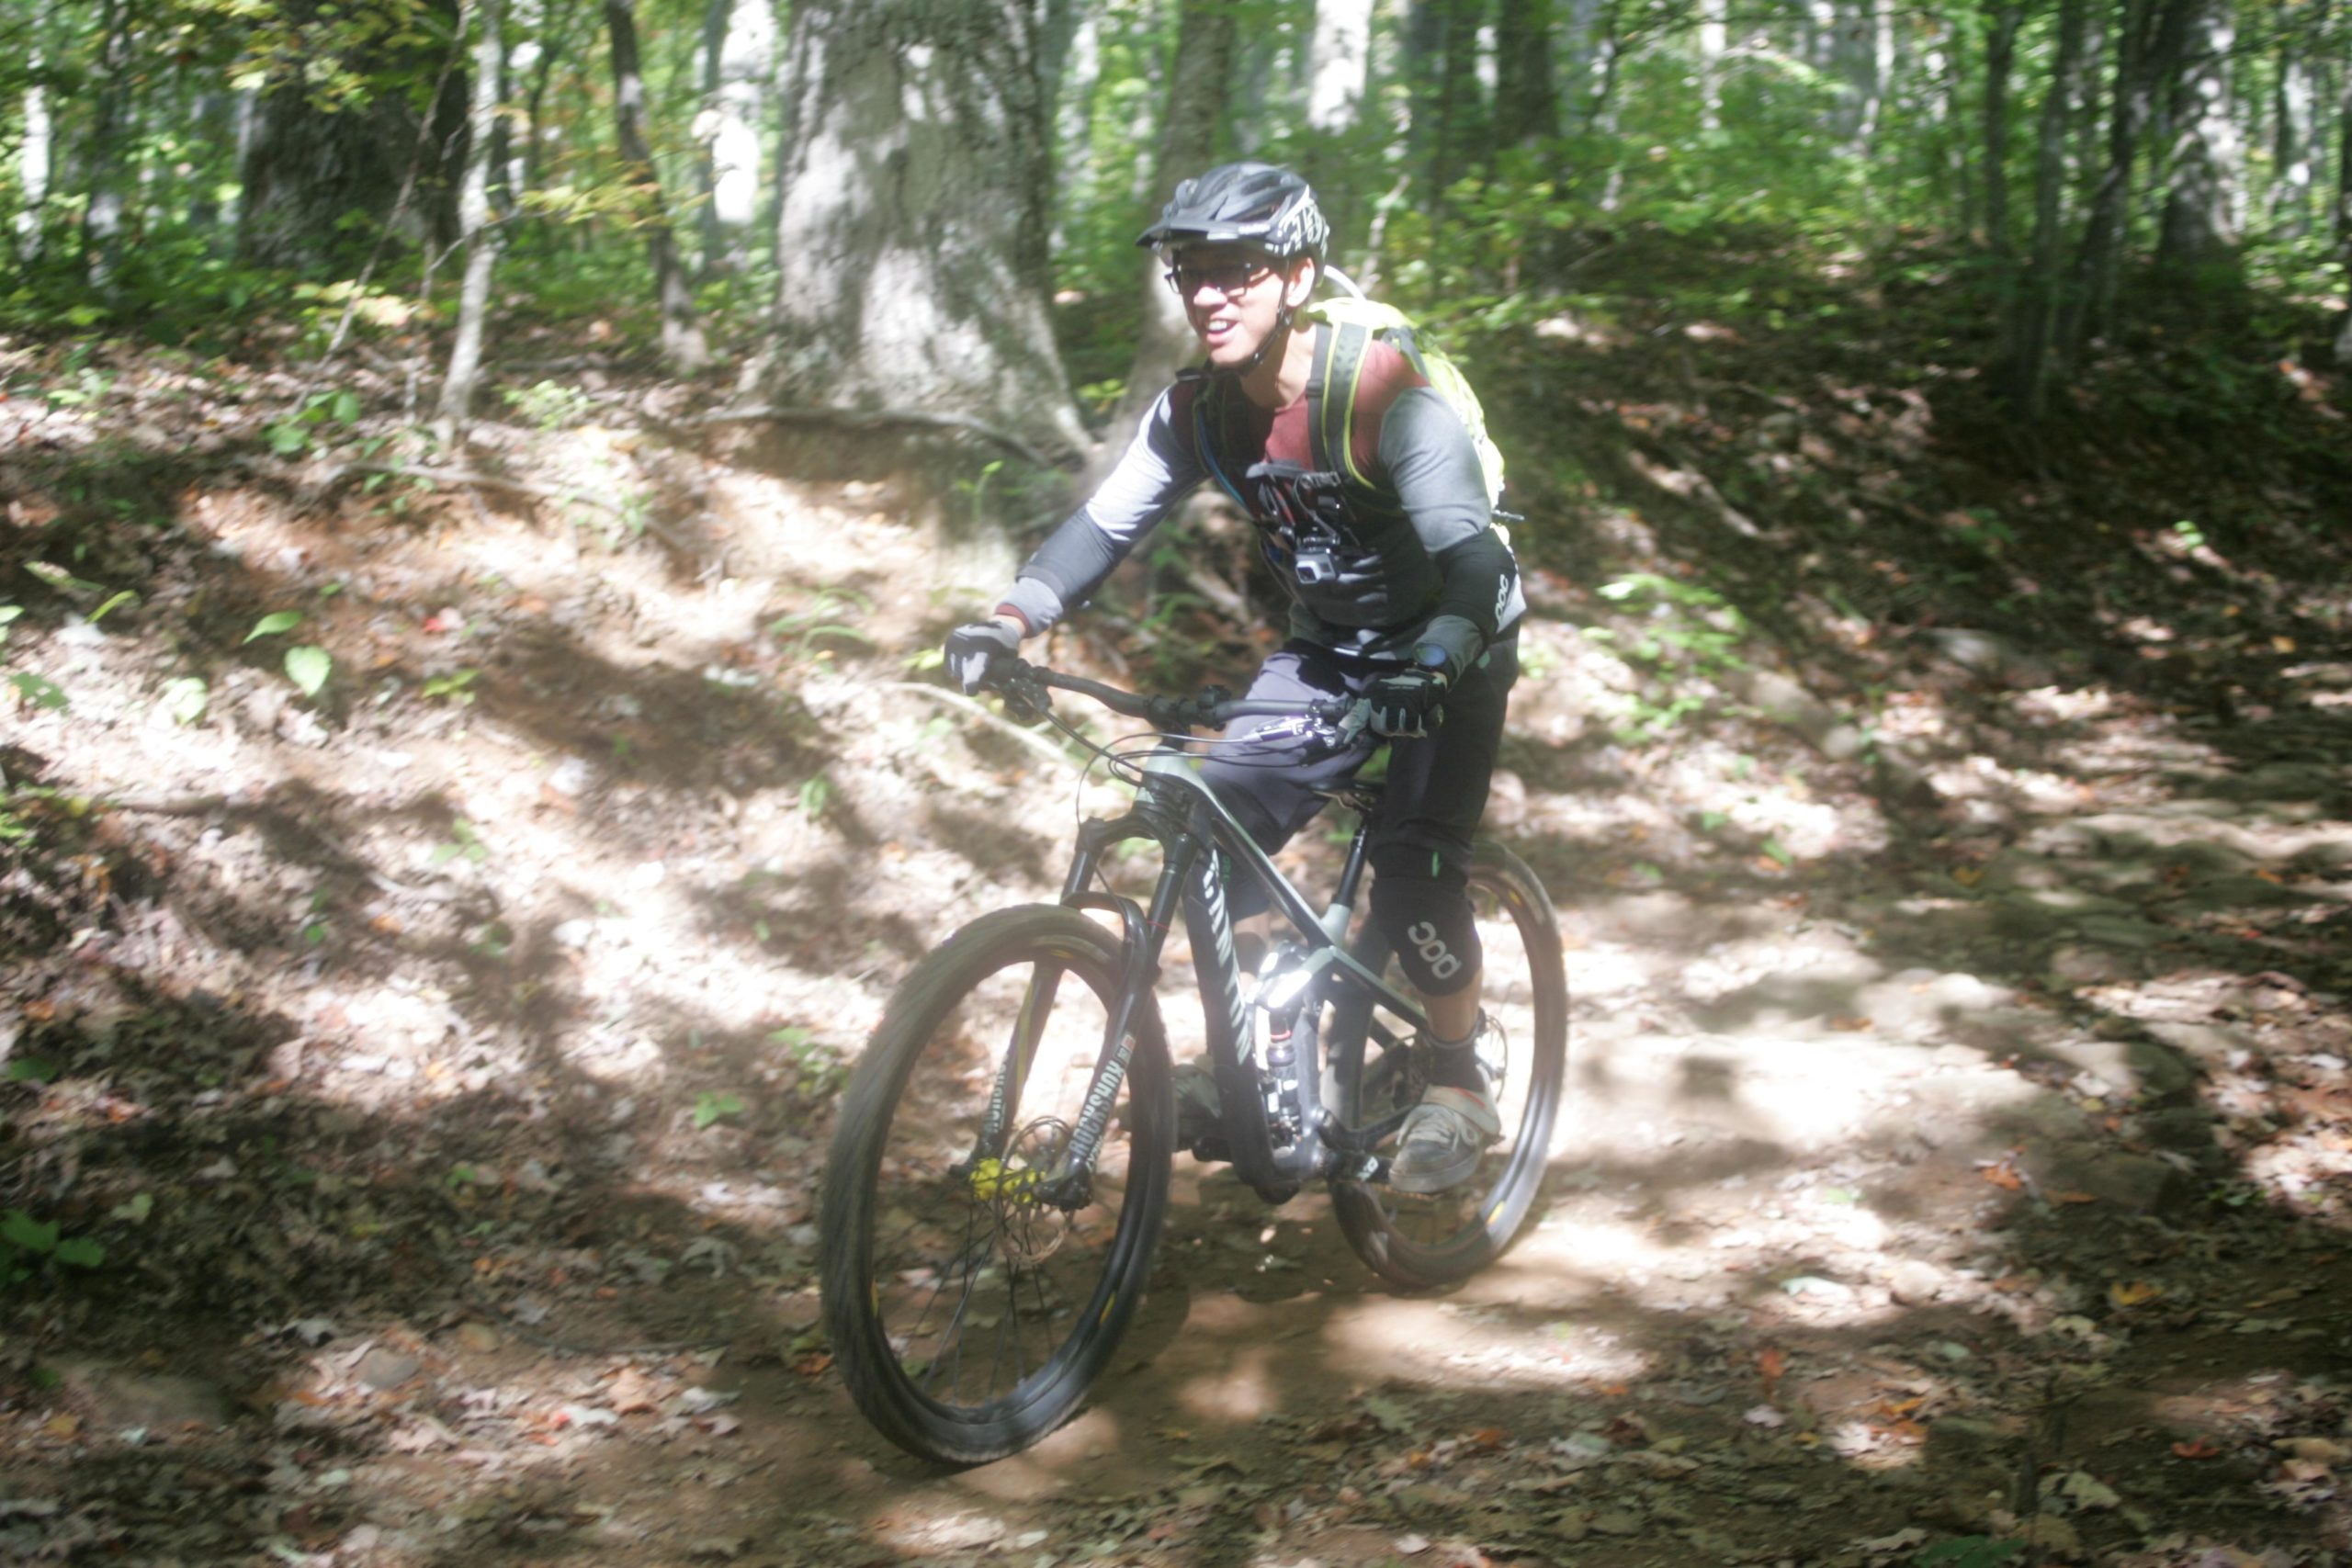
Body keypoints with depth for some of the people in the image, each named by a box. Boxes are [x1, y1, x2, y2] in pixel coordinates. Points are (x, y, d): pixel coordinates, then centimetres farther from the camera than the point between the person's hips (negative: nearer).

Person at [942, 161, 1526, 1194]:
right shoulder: (1195, 411, -10)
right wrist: (1013, 618, -29)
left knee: (1413, 870, -19)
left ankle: (1458, 1090, 2)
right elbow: (1107, 524, -11)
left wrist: (1431, 666, -55)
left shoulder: (1383, 394, -29)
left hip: (1449, 651, -6)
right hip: (1324, 647, 6)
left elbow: (1470, 556, -37)